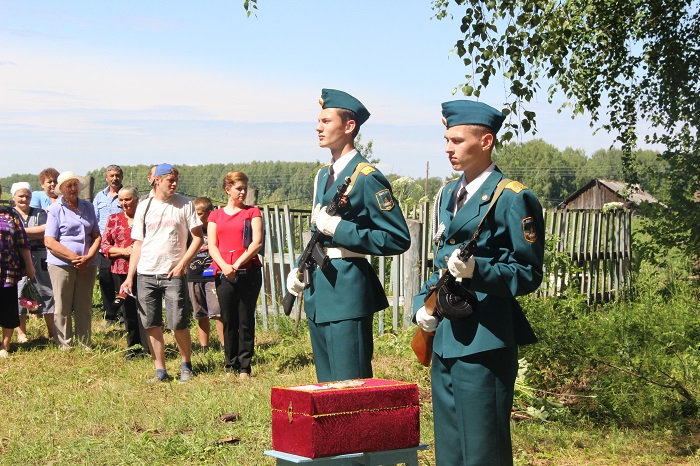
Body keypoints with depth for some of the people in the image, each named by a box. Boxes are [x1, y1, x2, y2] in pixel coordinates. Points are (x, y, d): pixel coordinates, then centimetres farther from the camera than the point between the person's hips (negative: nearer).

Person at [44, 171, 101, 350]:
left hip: (87, 265, 4)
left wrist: (88, 257, -7)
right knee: (63, 308, 0)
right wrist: (74, 258, -15)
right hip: (61, 264, -4)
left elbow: (97, 236, 11)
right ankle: (64, 346, 5)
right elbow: (49, 242, -8)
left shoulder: (87, 207, 13)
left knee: (84, 307, 8)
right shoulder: (55, 209, -1)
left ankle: (86, 346, 14)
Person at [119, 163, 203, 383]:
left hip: (173, 273, -3)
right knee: (152, 326, 2)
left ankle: (186, 366, 14)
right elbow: (137, 244, 12)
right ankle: (160, 371, 11)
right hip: (146, 274, 3)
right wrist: (129, 277, 6)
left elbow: (198, 237, 3)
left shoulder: (185, 205, 3)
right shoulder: (144, 207, 10)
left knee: (179, 324, -6)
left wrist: (182, 263, -8)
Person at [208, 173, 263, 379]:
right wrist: (224, 266, -12)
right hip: (223, 274, 2)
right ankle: (231, 366, 10)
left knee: (246, 321, -2)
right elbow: (212, 246, 6)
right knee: (228, 321, 3)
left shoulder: (252, 212, 9)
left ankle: (244, 367, 1)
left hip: (248, 271, -2)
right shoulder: (215, 216, 14)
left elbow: (257, 242, -3)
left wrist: (237, 264, -13)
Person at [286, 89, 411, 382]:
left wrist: (340, 229, -19)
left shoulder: (367, 178, -12)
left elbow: (398, 240, -15)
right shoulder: (323, 176, 15)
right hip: (319, 292, 9)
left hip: (347, 291, -9)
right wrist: (299, 268, 11)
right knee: (326, 384, 14)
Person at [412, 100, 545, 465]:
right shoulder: (447, 195, 16)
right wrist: (423, 304, 7)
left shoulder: (512, 198, -8)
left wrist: (477, 270, -26)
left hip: (483, 340, -8)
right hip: (444, 337, 8)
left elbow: (528, 274, -10)